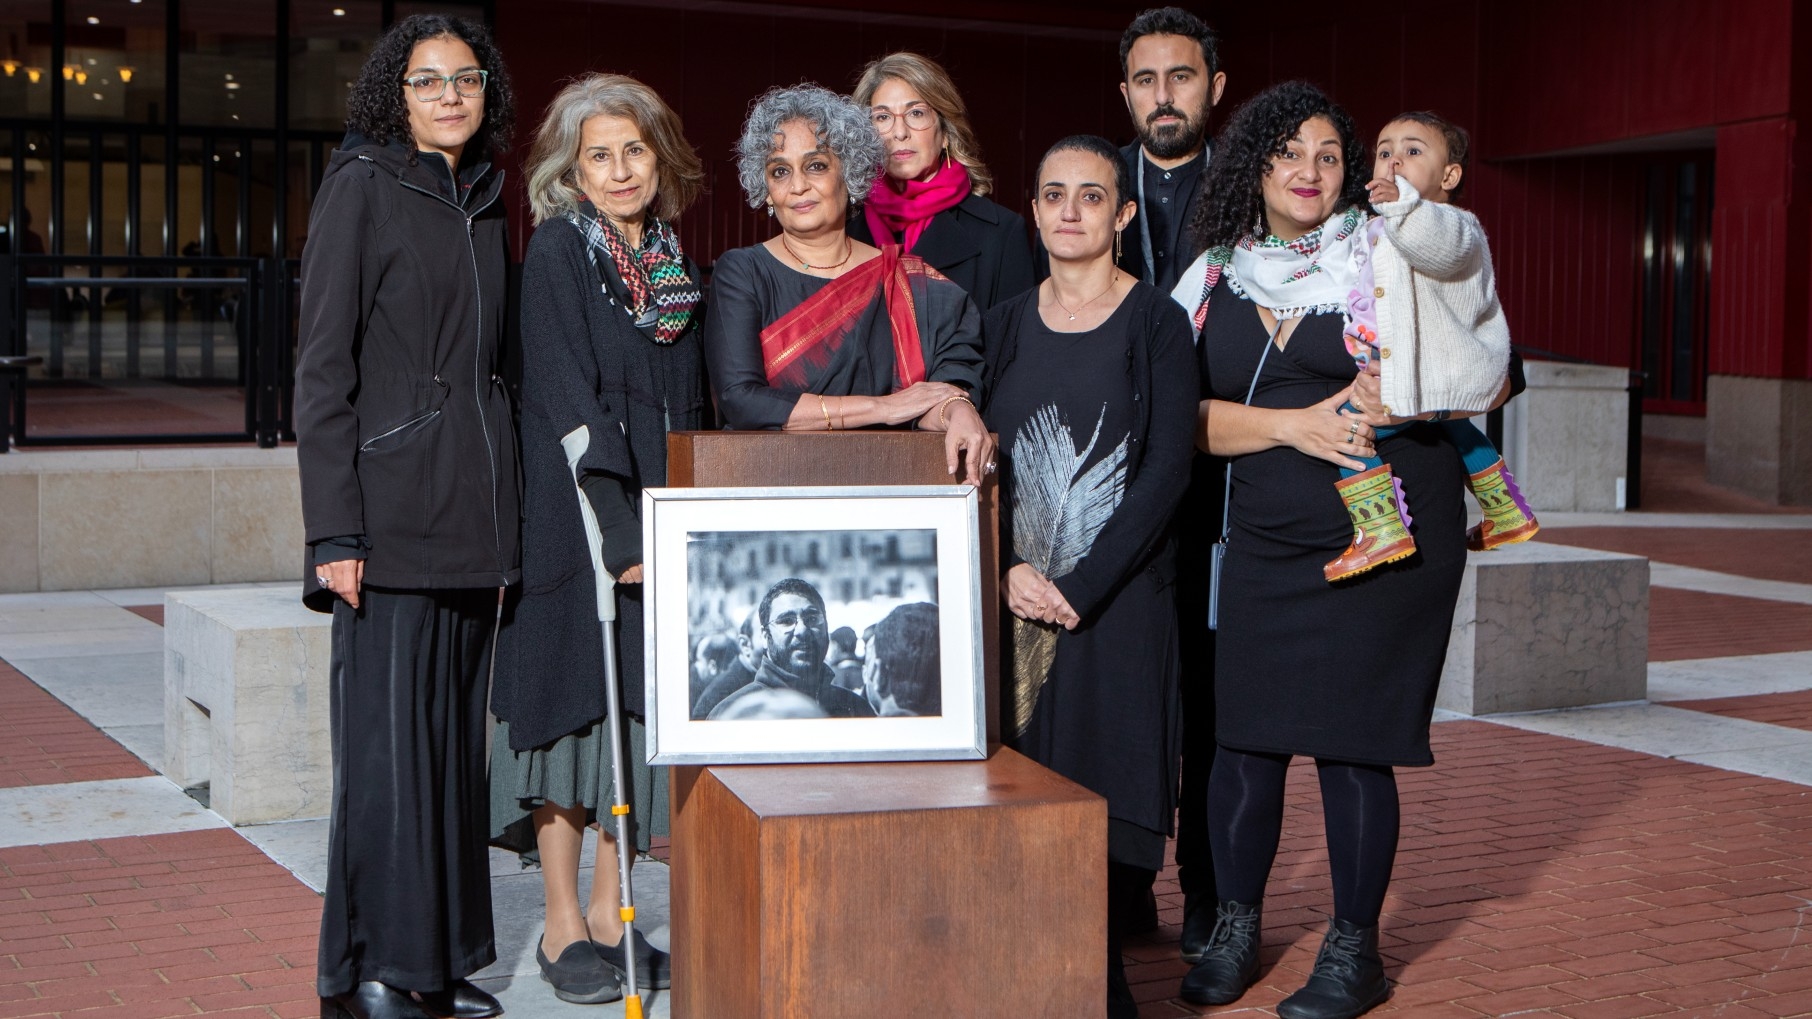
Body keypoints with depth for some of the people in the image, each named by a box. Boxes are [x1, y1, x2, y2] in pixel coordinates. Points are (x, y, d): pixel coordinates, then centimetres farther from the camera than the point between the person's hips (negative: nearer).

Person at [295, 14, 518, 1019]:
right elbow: (323, 366, -8)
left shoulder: (484, 202, 16)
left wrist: (503, 510, 13)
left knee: (454, 730, 9)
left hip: (473, 510, 7)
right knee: (387, 732, -5)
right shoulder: (362, 185, -3)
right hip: (393, 507, -6)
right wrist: (335, 530, -15)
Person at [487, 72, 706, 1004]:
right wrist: (615, 529, -18)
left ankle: (611, 915, 16)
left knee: (637, 710, 7)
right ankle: (564, 924, 8)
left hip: (656, 514, 6)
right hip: (574, 513, -6)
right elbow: (566, 401, -13)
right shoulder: (557, 251, -6)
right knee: (574, 704, -1)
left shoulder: (673, 262, 12)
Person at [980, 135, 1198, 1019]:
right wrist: (1009, 570, -10)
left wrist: (1083, 586, -14)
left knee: (1104, 796, -5)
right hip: (1015, 601, 3)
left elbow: (1168, 470, -7)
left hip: (1117, 604, -3)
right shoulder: (1008, 324, 11)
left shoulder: (1156, 323, 0)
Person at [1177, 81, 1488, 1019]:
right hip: (1266, 545, 3)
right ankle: (1234, 931, 20)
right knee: (1245, 737, 1)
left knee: (1352, 743, -2)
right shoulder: (1216, 280, 9)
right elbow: (1193, 417, 3)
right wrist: (1294, 424, -12)